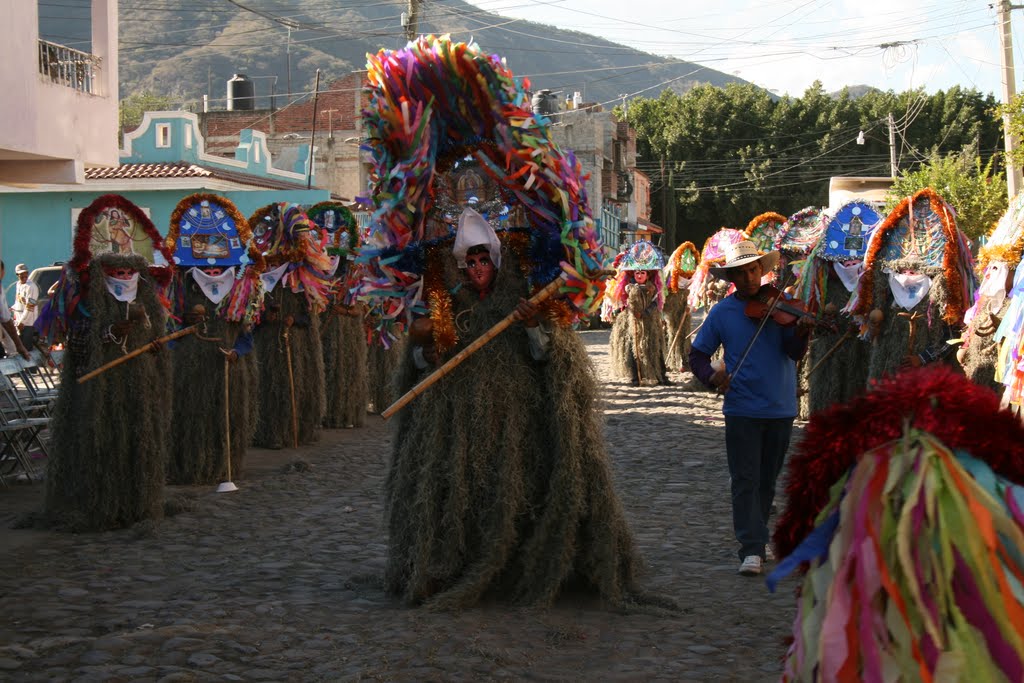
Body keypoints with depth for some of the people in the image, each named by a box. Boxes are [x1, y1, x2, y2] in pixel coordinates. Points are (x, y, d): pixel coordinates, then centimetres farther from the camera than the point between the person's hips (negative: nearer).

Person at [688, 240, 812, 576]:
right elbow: (697, 355, 5)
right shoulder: (722, 312, 0)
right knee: (746, 481, -6)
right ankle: (751, 549, -7)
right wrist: (711, 375, -16)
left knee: (767, 480, 14)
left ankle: (757, 539, 29)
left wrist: (801, 333, -32)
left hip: (780, 409, 2)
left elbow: (794, 352, -10)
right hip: (742, 409, -1)